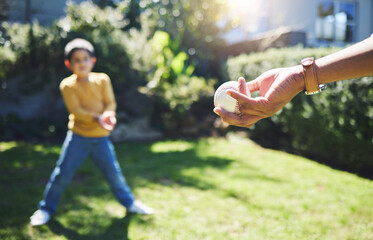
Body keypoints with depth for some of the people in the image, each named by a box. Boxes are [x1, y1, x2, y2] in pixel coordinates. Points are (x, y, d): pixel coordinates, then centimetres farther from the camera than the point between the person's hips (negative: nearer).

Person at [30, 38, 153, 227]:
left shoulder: (102, 80, 0)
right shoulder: (67, 85, -8)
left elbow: (110, 103, -4)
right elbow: (76, 110, -17)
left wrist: (108, 115, -27)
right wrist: (97, 118, -32)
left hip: (101, 137, 2)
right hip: (78, 137, -1)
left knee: (114, 172, 8)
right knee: (62, 173, 1)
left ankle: (129, 202, 29)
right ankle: (46, 208, 22)